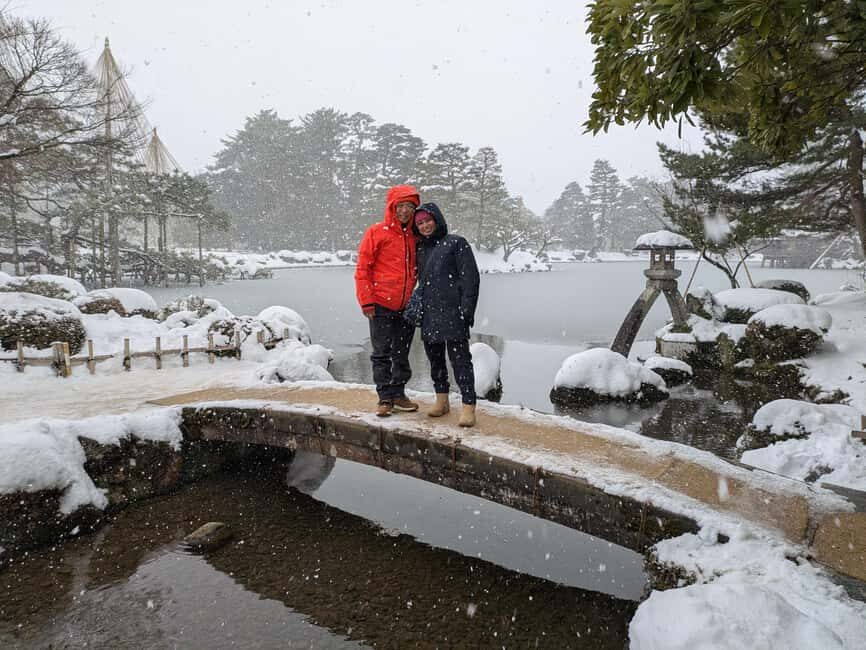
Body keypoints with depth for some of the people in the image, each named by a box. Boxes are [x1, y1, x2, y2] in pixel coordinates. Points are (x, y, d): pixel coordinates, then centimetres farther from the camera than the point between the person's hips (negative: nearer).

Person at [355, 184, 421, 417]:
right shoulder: (376, 232, -4)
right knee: (382, 353, 2)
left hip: (407, 306, 5)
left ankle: (398, 393, 24)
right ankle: (385, 398, 10)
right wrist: (366, 300, -11)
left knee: (402, 353, 12)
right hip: (382, 306, -4)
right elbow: (362, 268, -5)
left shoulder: (414, 236, 10)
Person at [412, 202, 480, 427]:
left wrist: (467, 309, -14)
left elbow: (470, 276, -7)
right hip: (429, 314, 7)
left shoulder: (456, 243, 0)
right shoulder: (420, 250, 18)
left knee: (459, 357, -10)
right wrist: (416, 305, 14)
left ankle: (468, 407, -9)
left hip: (452, 312, -6)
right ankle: (442, 400, 26)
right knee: (435, 357, 12)